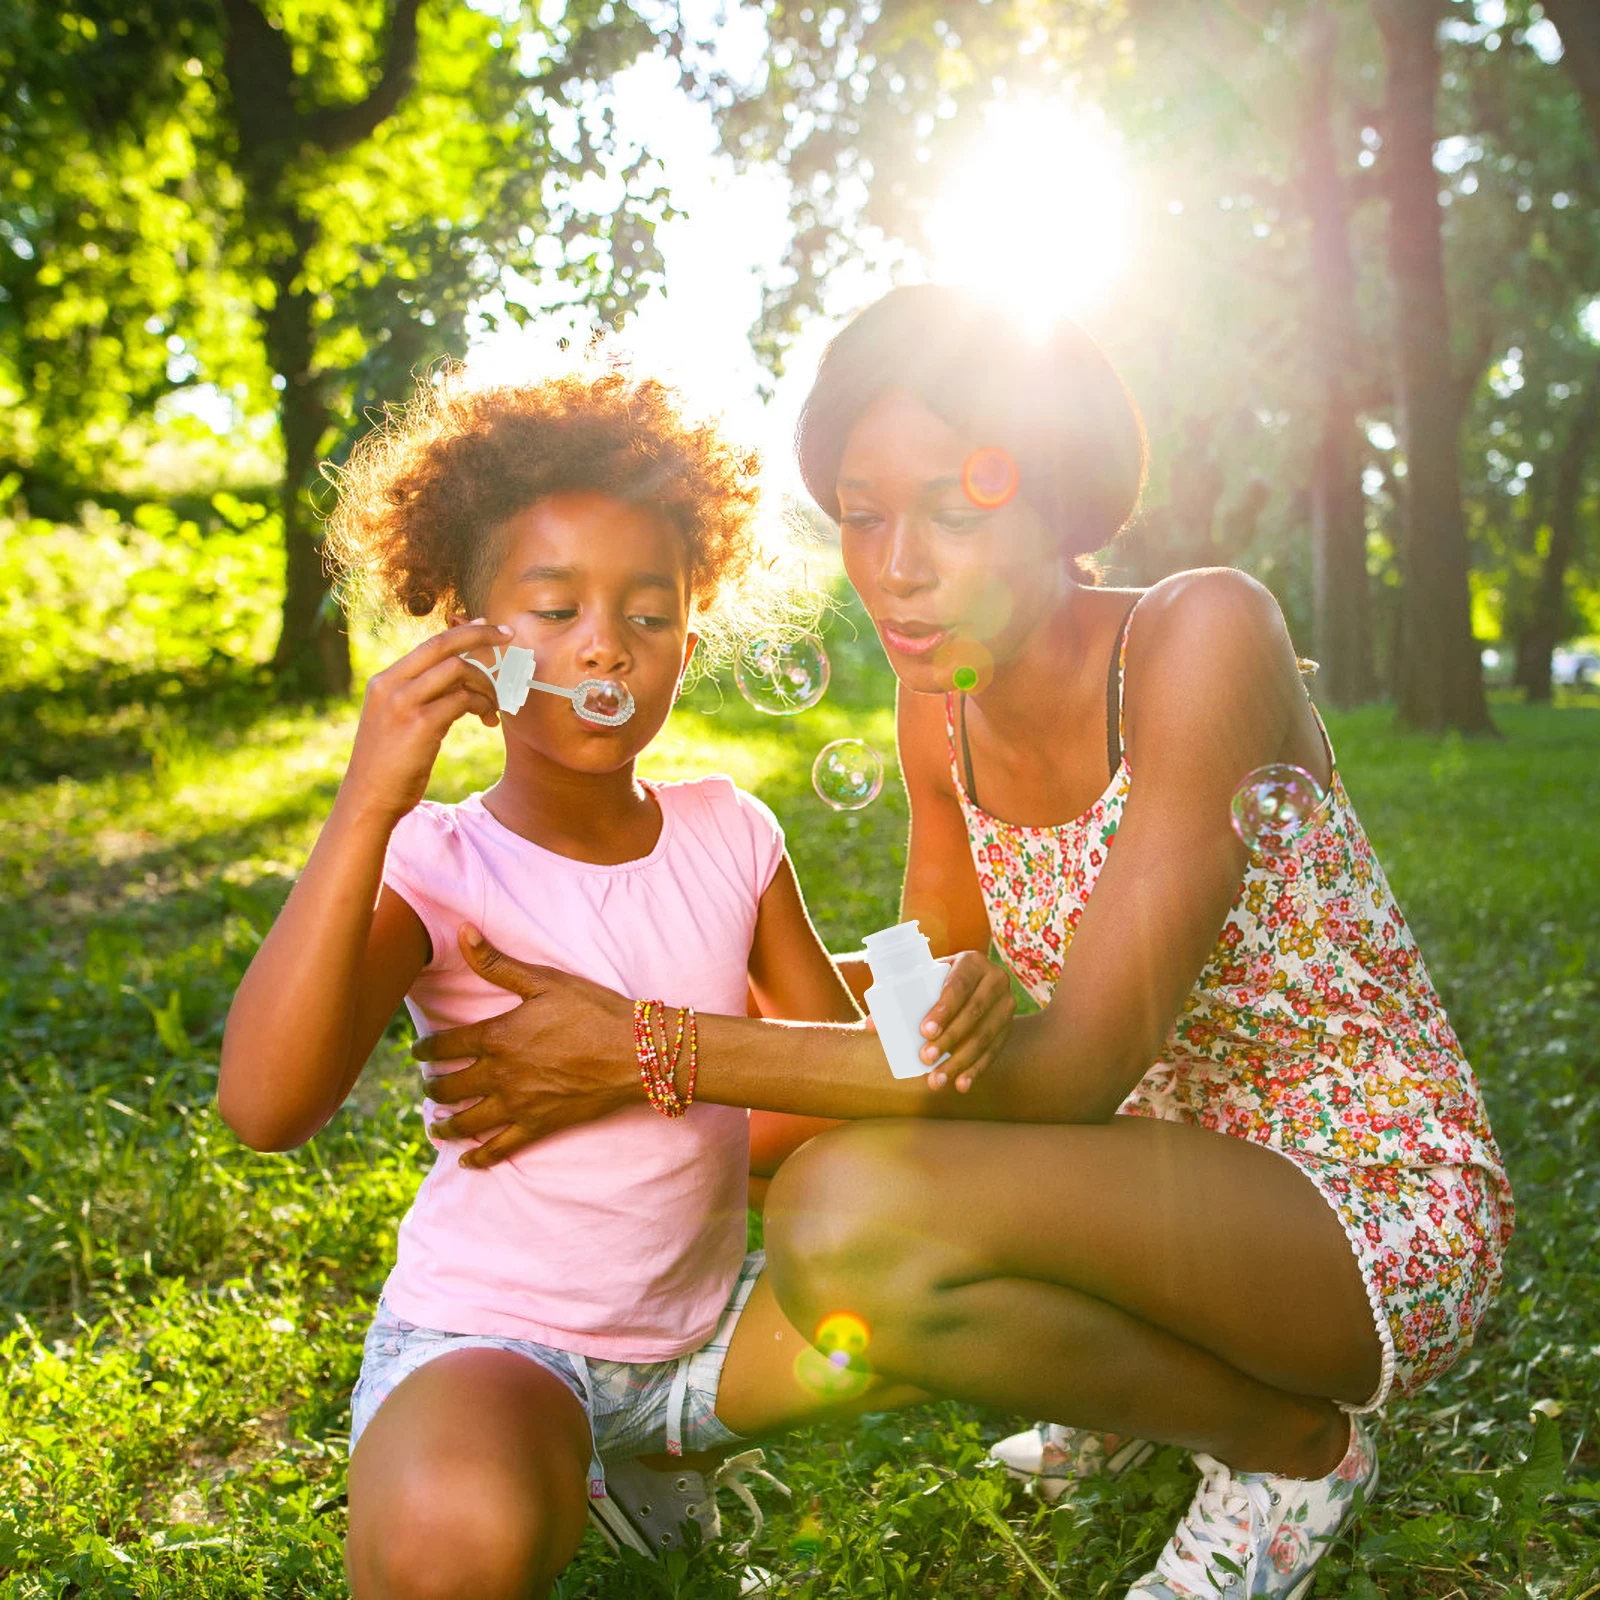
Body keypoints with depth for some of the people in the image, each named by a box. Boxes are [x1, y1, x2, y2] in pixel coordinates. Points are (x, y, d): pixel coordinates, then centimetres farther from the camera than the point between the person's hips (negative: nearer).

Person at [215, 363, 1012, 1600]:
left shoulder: (730, 835, 0)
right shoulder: (434, 865, -13)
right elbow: (266, 1107, -27)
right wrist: (368, 807, -33)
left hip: (701, 1321, 6)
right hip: (491, 1331, -6)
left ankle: (653, 1461, 10)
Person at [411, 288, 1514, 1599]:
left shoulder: (1202, 634, -23)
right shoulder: (945, 708, -1)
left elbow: (1079, 1066, -28)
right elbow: (929, 1000, 8)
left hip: (1382, 1205, -7)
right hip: (1185, 1169, 8)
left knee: (855, 1213, -30)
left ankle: (1294, 1445, -4)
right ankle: (1168, 1363, 14)